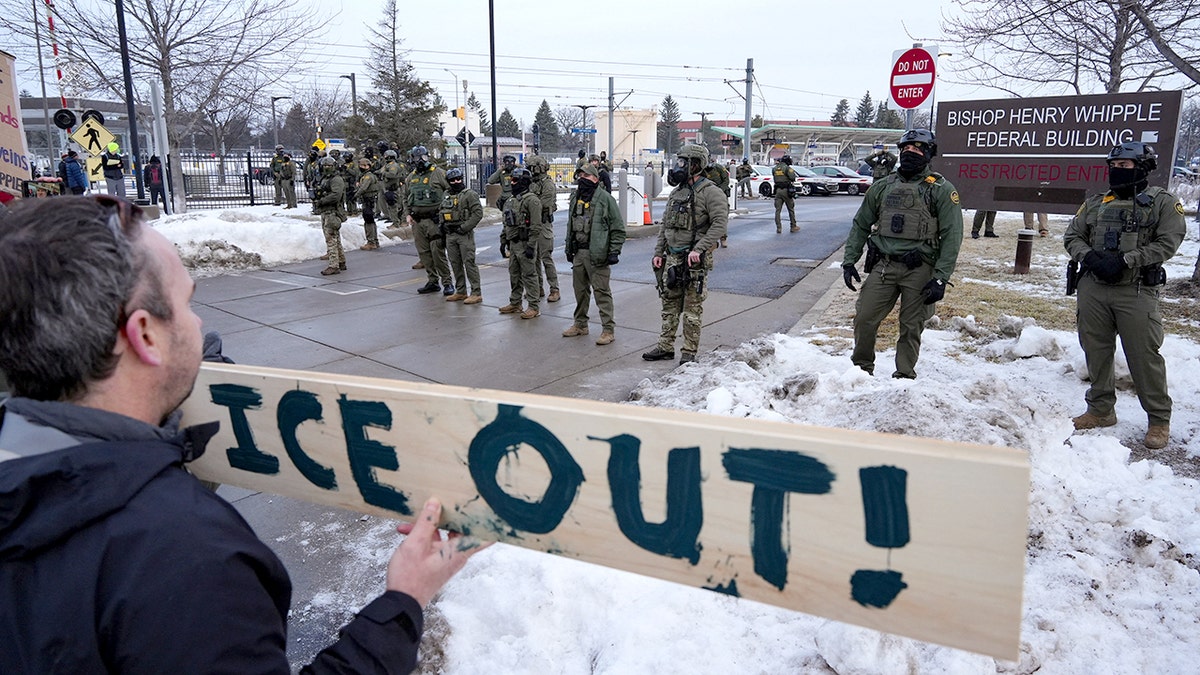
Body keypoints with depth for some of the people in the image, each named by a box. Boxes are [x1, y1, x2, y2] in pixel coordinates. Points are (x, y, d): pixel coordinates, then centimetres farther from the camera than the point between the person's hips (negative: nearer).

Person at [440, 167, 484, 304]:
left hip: (465, 235, -7)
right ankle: (460, 292, 21)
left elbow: (478, 213, -14)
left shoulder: (469, 194, -7)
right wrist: (441, 225, 11)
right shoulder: (446, 195, 15)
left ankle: (476, 293, -4)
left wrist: (464, 227, -17)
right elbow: (441, 212, 27)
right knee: (455, 264, 11)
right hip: (450, 235, 7)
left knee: (469, 263, -8)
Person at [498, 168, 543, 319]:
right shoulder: (511, 201, 15)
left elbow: (536, 225, -19)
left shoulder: (531, 200, -13)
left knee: (529, 275, -5)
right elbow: (506, 223, 23)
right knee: (514, 274, 15)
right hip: (513, 243, 9)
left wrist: (531, 246, -22)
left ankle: (533, 307, 0)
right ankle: (515, 303, 26)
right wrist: (503, 241, 18)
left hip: (525, 244, -9)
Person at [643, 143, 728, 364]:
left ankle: (689, 352, 9)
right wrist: (658, 252, 11)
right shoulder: (676, 192, 15)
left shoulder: (710, 192, -10)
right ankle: (665, 347, 21)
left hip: (694, 260, -7)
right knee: (669, 304, 12)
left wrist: (699, 249, -25)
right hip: (672, 257, 8)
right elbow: (665, 225, 19)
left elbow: (720, 223, -19)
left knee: (692, 309, 0)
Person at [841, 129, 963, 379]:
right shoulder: (882, 187, 12)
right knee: (864, 318, -2)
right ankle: (861, 367, 17)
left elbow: (952, 236, -4)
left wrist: (941, 278, -12)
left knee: (911, 327, 4)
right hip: (883, 266, 3)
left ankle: (904, 376, 18)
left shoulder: (941, 190, 1)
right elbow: (860, 225, 16)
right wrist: (849, 261, 6)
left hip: (919, 270, -3)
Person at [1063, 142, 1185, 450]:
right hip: (1092, 289, 4)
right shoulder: (1095, 203, 14)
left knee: (1144, 356, -4)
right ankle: (1101, 410, 25)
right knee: (1096, 352, 10)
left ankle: (1159, 419, 10)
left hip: (1137, 291, -4)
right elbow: (1072, 236, 11)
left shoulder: (1163, 202, 1)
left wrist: (1125, 261, -17)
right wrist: (1089, 257, -9)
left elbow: (1168, 243, -8)